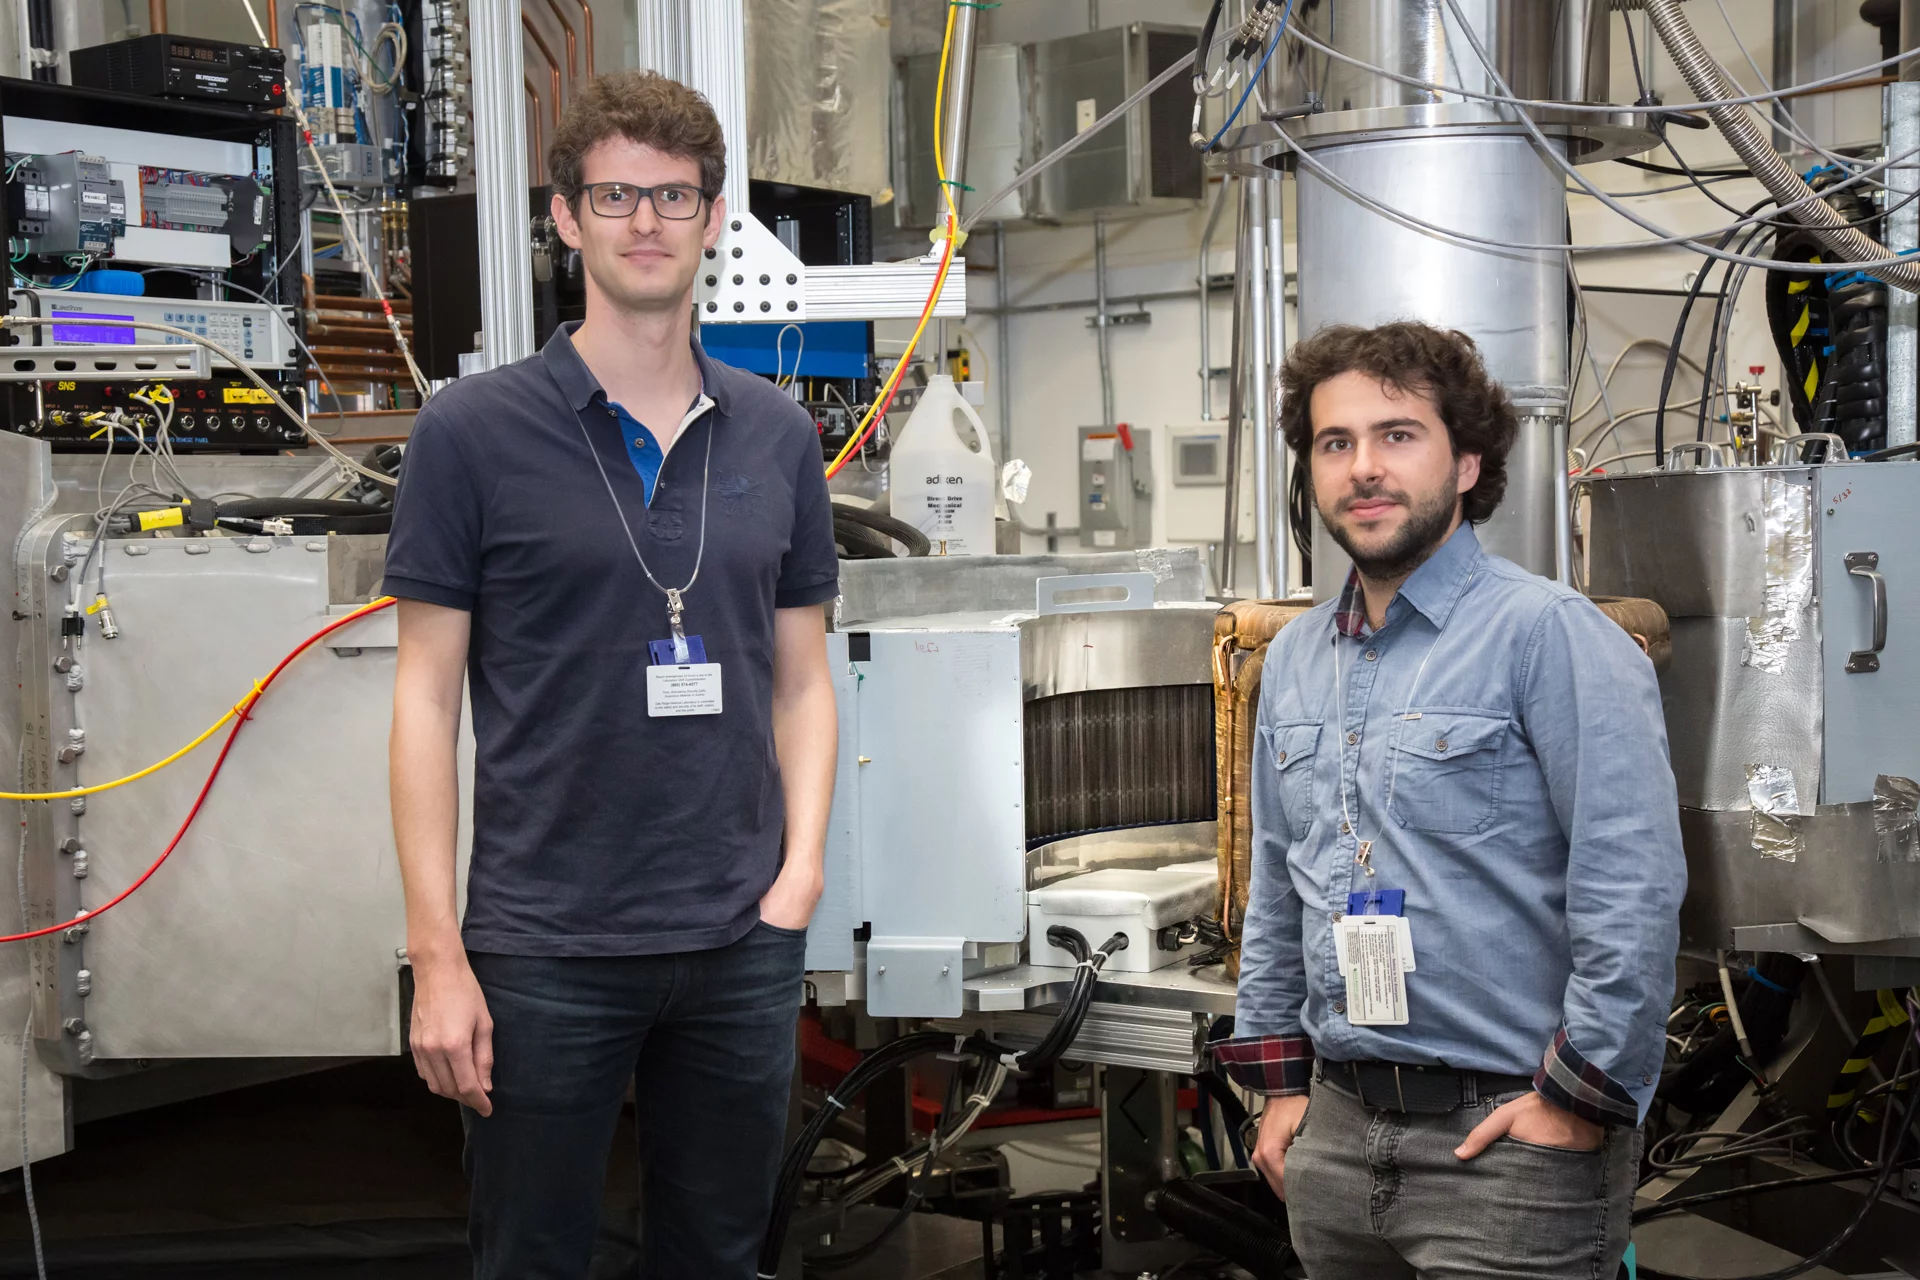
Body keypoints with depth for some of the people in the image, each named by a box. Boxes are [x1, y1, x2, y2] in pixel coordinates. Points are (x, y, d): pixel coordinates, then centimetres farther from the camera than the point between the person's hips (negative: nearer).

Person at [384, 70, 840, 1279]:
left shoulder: (778, 435, 7)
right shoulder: (474, 430, -4)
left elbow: (801, 677, 11)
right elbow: (428, 694, -4)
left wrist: (802, 867, -3)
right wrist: (437, 956, -9)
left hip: (743, 943, 3)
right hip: (546, 947, -3)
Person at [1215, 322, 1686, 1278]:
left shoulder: (1545, 633, -11)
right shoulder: (1293, 659, 11)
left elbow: (1635, 886, -17)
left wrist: (1580, 1103, -16)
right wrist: (1280, 1079, 14)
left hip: (1506, 1135, -6)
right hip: (1338, 1129, 7)